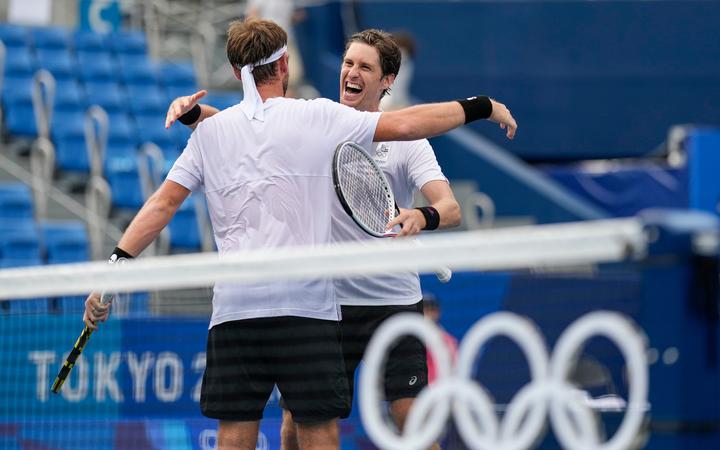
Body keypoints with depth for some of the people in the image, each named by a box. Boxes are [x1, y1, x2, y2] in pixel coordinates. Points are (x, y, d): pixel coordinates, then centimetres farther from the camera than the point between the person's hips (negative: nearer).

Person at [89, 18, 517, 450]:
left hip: (233, 310, 2)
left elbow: (162, 204, 7)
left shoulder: (209, 131, 11)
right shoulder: (320, 117, 3)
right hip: (306, 306, -2)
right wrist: (482, 106, 13)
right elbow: (405, 124, 2)